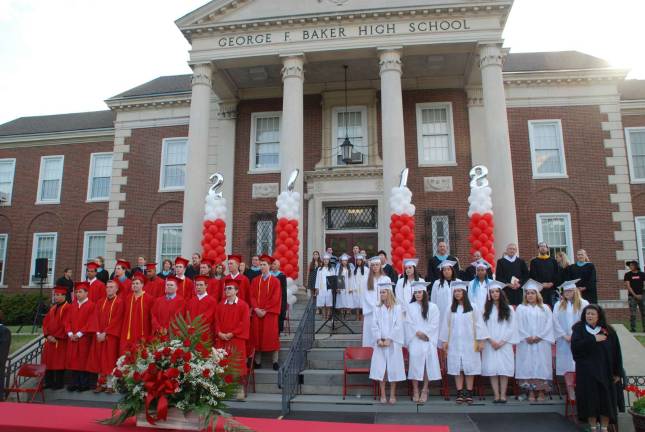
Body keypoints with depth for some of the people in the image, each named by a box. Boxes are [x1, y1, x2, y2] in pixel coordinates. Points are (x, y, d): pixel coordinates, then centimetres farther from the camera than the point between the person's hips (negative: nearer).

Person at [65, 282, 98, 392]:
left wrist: (79, 334, -15)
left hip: (85, 338, -5)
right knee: (73, 360, 6)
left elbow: (91, 323, -11)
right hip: (73, 338, 6)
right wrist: (70, 333, -4)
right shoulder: (73, 305, 13)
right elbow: (68, 320, 10)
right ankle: (75, 383, 15)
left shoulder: (91, 306, -6)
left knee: (84, 361, -1)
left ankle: (84, 384, 7)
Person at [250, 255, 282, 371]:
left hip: (270, 313, -3)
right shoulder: (255, 280, 11)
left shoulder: (275, 281, 1)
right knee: (257, 336, 3)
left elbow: (275, 298, -6)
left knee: (272, 336, -4)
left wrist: (265, 310, -12)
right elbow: (252, 296, 5)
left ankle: (275, 362, 1)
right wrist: (256, 309, -10)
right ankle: (257, 362, 9)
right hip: (257, 313, 3)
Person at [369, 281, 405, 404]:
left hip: (393, 343, -2)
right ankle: (383, 395, 8)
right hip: (380, 343, 2)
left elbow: (398, 326, -6)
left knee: (393, 368, 0)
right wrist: (379, 339, -10)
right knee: (380, 369, 0)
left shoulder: (397, 308, 0)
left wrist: (389, 339, -12)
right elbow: (374, 326, 3)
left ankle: (392, 395, 11)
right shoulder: (377, 309, 8)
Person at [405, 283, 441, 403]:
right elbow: (409, 323, 2)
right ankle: (415, 391, 2)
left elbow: (434, 324, 0)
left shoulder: (432, 307, 4)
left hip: (428, 340, 0)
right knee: (415, 364, -5)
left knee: (427, 365, -5)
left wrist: (425, 333, -9)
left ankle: (424, 391, 3)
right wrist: (417, 333, -10)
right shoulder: (410, 306, 7)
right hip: (414, 340, 0)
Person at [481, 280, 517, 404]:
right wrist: (491, 341, -9)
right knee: (492, 369, -4)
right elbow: (483, 327, 2)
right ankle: (496, 395, 0)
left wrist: (501, 342, -8)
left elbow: (511, 327, 1)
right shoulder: (486, 309, 7)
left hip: (504, 344, 0)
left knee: (504, 369, -4)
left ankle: (503, 395, 1)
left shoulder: (508, 309, 6)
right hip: (490, 344, 1)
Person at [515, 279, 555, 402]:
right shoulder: (521, 308, 9)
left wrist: (539, 337, -9)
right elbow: (519, 325, 2)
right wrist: (527, 337, -11)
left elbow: (549, 324, 2)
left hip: (542, 342, 0)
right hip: (526, 343, 0)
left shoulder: (545, 308, 10)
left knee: (542, 366, -2)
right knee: (528, 366, -4)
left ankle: (541, 393, 4)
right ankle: (531, 393, 0)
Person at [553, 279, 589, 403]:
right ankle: (570, 392, 1)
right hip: (564, 341, 1)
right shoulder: (559, 305, 8)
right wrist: (565, 336, -6)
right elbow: (555, 322, 4)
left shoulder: (583, 304, 3)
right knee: (567, 366, -1)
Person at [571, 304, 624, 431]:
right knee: (590, 400, 0)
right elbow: (575, 346, -15)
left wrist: (617, 372, 0)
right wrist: (593, 339, -19)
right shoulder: (579, 329, 0)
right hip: (586, 372, -1)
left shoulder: (608, 331, 3)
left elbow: (616, 352, 3)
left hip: (605, 371, 1)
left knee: (606, 399, 3)